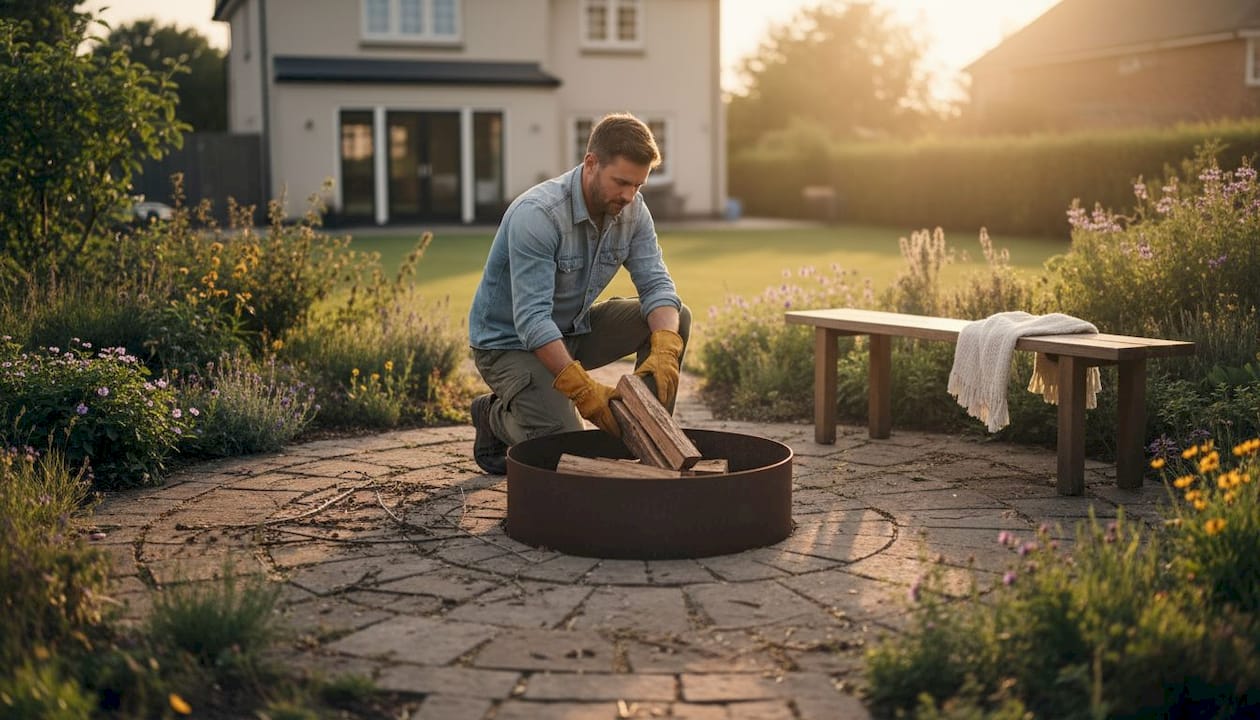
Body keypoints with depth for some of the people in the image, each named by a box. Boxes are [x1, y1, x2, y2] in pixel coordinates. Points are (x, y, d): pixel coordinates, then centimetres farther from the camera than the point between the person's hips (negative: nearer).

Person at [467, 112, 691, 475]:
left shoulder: (632, 210, -9)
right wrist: (582, 388, -43)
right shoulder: (536, 215, -31)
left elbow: (656, 284, -14)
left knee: (675, 318, -10)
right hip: (509, 341, -7)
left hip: (573, 329, 7)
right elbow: (531, 320, -35)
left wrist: (664, 351, -34)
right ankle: (496, 416, 11)